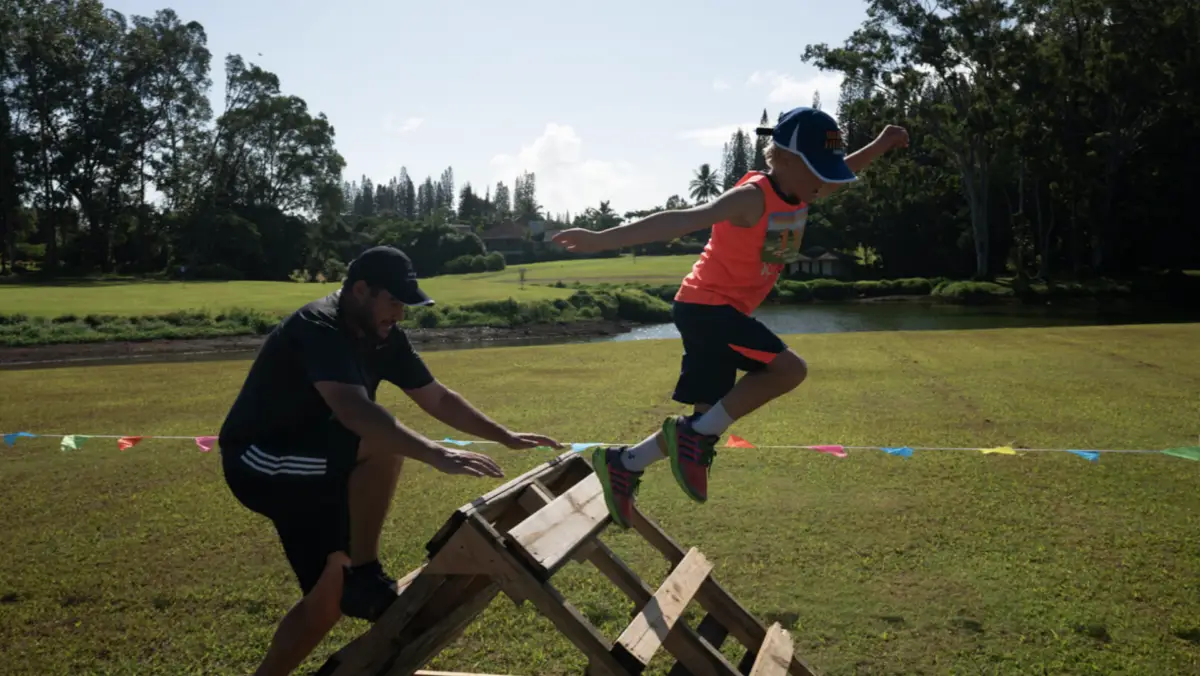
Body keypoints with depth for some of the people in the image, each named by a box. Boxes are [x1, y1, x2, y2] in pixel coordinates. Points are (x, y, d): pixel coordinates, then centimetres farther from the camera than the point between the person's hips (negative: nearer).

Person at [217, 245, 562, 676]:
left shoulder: (384, 335, 0)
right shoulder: (318, 329, -27)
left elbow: (436, 398, 7)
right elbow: (354, 411, -43)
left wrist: (505, 437, 1)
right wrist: (436, 455, -50)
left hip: (311, 464, 9)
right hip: (258, 461, -9)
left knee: (328, 598, 5)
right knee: (382, 444, -32)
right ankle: (363, 576, -19)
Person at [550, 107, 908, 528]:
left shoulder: (797, 193, 7)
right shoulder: (752, 197, -20)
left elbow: (839, 176, 30)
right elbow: (681, 221, -28)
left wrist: (880, 146, 18)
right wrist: (602, 240, -32)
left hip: (720, 310, 9)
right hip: (705, 306, -9)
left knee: (707, 424, 10)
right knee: (789, 369, -20)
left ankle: (623, 464, 19)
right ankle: (696, 434, -13)